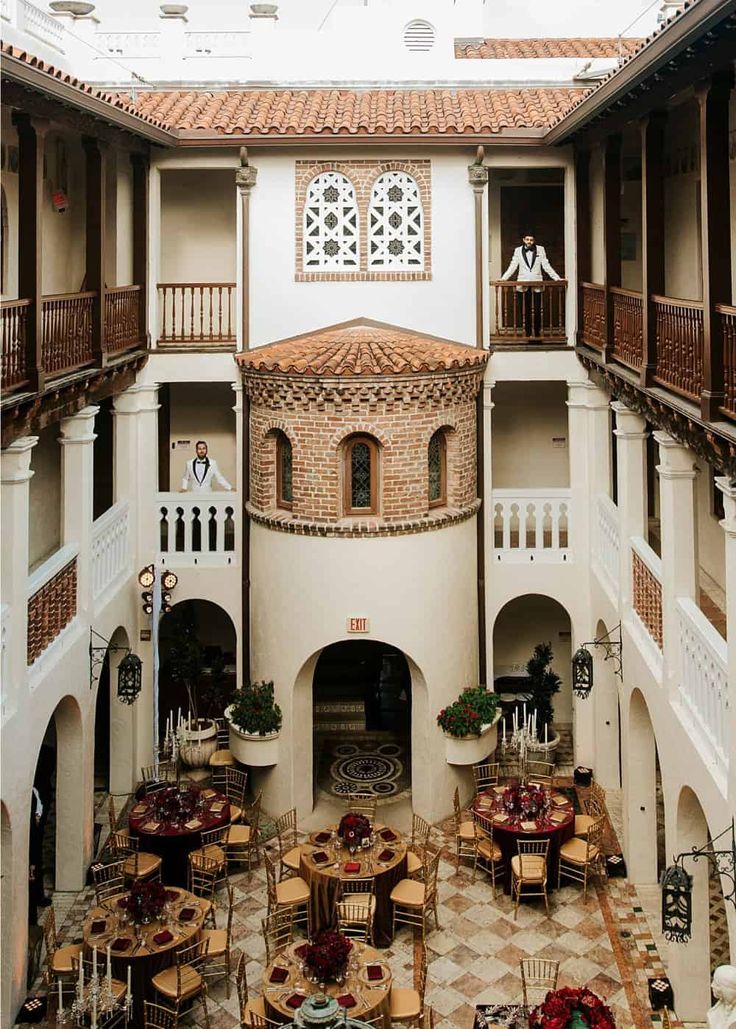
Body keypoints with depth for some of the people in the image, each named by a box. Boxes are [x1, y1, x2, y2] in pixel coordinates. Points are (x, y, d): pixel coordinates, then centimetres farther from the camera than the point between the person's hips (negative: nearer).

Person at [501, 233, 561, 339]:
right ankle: (528, 333, 6)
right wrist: (503, 278, -5)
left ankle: (537, 334, 3)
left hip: (536, 285, 0)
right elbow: (512, 266, 7)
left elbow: (546, 266, 7)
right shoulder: (518, 250, 10)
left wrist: (557, 278, -1)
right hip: (522, 285, 0)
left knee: (537, 311, -5)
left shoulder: (540, 250, 9)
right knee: (524, 311, -1)